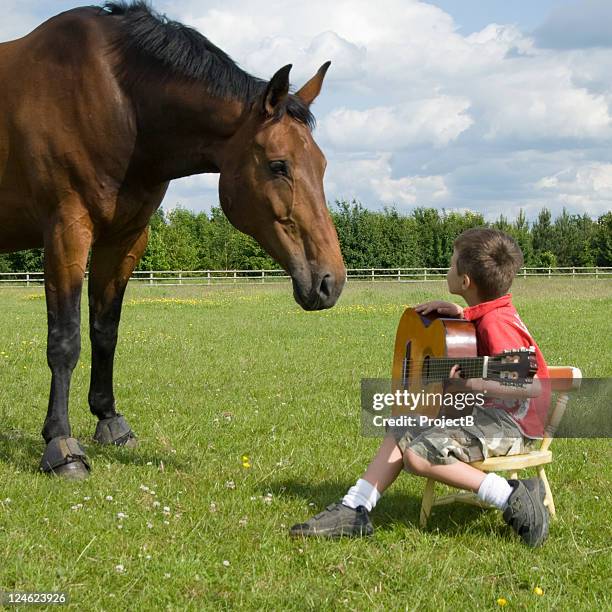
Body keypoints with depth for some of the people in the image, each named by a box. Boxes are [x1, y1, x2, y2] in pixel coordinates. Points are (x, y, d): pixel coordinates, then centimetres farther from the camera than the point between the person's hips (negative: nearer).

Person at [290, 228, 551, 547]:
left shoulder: (497, 322, -23)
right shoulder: (486, 313, 7)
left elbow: (533, 387, -30)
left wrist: (470, 385, -38)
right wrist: (455, 312, 10)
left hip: (513, 423, -11)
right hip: (486, 412, 11)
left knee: (418, 454, -24)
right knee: (400, 435, 11)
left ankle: (512, 498, -19)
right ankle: (353, 511, 10)